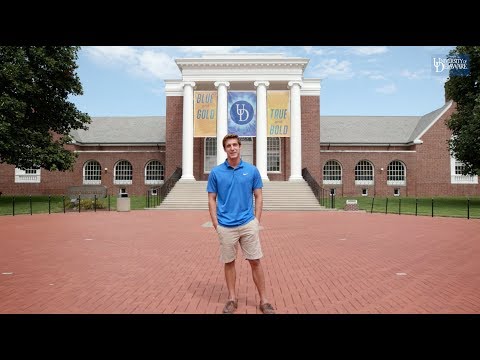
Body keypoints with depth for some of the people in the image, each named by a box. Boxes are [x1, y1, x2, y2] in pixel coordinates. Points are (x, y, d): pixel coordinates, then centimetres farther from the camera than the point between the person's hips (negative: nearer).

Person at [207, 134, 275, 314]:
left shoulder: (252, 170, 1)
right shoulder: (216, 172, 0)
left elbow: (258, 197, 5)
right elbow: (212, 199, 3)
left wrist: (256, 221, -3)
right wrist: (216, 224, -4)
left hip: (248, 224, 0)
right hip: (225, 226, 0)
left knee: (255, 262, 4)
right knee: (229, 263, 11)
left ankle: (264, 300, 16)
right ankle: (232, 299, 26)